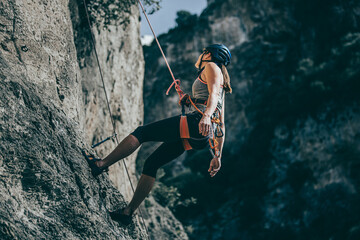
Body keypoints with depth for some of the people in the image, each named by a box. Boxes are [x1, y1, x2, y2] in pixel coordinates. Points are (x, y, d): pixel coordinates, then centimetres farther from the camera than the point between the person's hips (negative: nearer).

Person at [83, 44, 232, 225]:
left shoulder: (211, 67, 9)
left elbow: (213, 93, -14)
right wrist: (217, 156, 25)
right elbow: (221, 126, 28)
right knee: (151, 164, 8)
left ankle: (101, 164, -7)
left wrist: (206, 116, -32)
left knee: (141, 133, -7)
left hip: (195, 122, -9)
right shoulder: (219, 88, 34)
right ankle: (128, 211, 6)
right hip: (198, 138, 9)